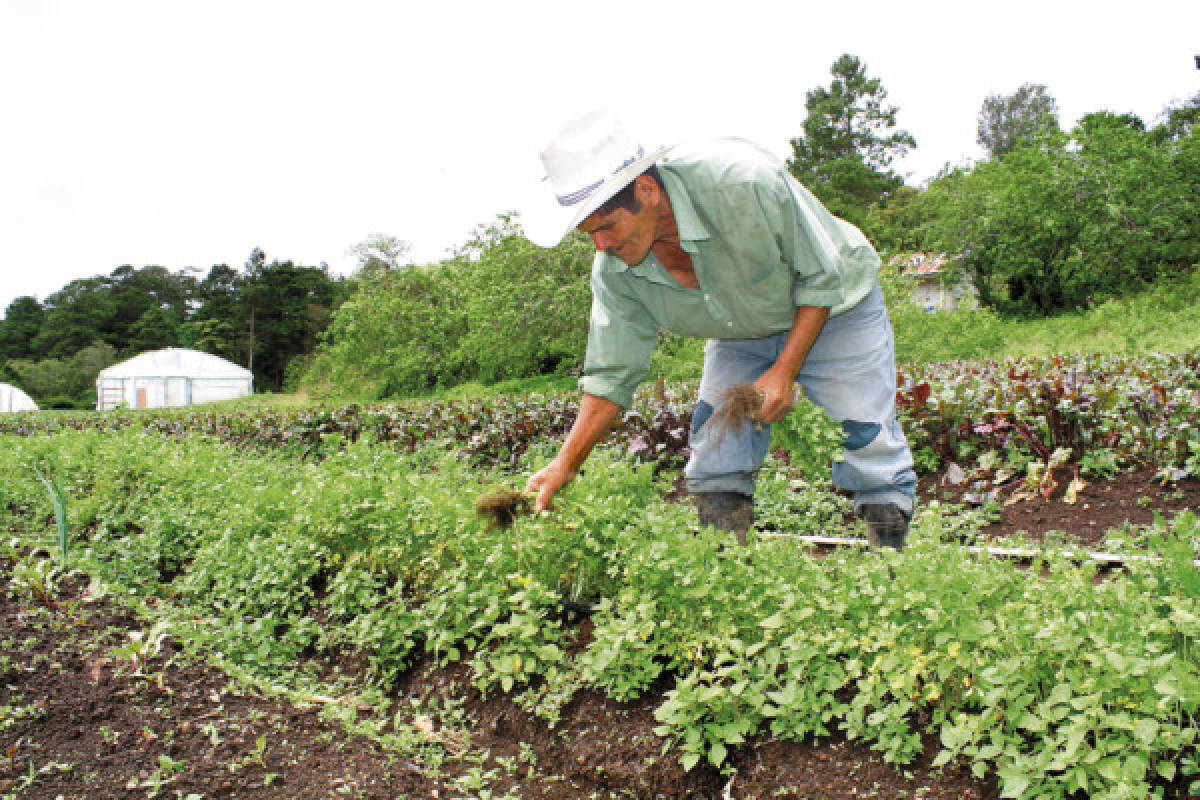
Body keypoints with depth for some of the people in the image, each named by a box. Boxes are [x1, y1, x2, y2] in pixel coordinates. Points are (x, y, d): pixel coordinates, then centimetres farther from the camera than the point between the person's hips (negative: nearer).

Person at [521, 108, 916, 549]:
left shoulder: (744, 181, -38)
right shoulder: (614, 269, -21)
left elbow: (823, 275, -23)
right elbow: (612, 375, -11)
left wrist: (784, 371, -26)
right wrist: (564, 464, -17)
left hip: (833, 307, -4)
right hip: (741, 335, 4)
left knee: (872, 448, -8)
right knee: (716, 469, -5)